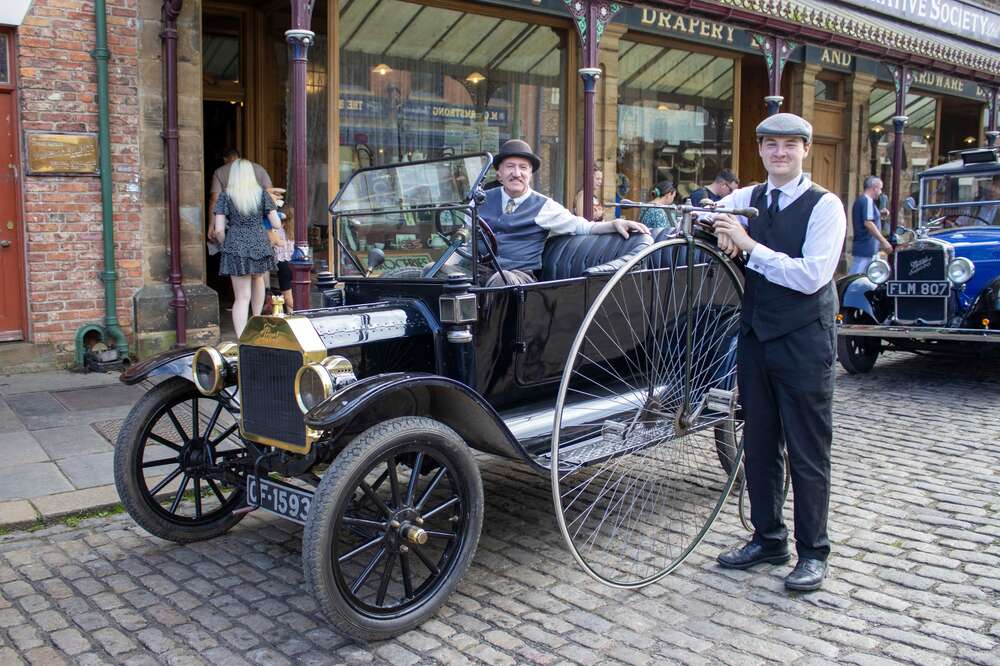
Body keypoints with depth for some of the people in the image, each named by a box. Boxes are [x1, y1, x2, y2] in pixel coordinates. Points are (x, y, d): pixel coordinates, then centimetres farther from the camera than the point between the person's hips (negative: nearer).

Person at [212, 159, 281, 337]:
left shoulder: (225, 196, 1)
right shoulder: (261, 193, 4)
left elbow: (219, 229, -4)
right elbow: (276, 224, 3)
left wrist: (225, 245, 14)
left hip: (236, 247, -1)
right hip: (260, 245, 1)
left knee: (242, 297, 0)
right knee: (258, 279, 30)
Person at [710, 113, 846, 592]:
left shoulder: (824, 206, -8)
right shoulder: (746, 199, 9)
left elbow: (811, 275, -18)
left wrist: (750, 245, -20)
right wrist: (719, 228, -3)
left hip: (804, 341, -5)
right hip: (756, 335, 6)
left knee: (807, 452, 3)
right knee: (758, 445, 13)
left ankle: (813, 552, 17)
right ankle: (768, 539, 28)